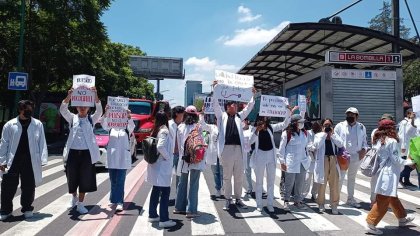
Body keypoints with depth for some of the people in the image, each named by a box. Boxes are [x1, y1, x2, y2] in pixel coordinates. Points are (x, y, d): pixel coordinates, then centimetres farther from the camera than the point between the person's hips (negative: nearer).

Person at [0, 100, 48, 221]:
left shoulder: (38, 124, 2)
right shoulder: (10, 125, 3)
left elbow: (42, 143, 2)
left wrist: (42, 160, -4)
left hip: (30, 160, 0)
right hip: (13, 160, 0)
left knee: (29, 186, 10)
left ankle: (27, 208, 26)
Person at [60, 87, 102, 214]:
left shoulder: (91, 119, 5)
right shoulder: (72, 118, 7)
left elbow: (99, 111, -12)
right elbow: (62, 110, -10)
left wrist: (95, 96, -27)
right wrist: (69, 96, -26)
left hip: (87, 152, -1)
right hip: (72, 152, 1)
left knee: (85, 179, 2)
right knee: (72, 178, 11)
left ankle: (80, 204, 15)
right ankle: (74, 197, 38)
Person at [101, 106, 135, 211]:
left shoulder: (127, 128, 4)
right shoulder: (111, 127, 7)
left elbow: (132, 126, -18)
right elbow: (104, 124, -12)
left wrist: (129, 117, -37)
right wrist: (106, 113, -31)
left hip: (123, 157, -2)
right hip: (111, 157, 2)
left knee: (120, 181, -7)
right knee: (113, 180, 11)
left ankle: (119, 202, -7)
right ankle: (114, 199, 26)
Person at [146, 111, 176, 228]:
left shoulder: (156, 130, 9)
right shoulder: (164, 131, -15)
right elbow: (160, 146, -29)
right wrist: (167, 157, -15)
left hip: (156, 165, 9)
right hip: (163, 166, -9)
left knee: (156, 190, 16)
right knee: (165, 191, -4)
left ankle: (152, 215, 25)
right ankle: (164, 219, -2)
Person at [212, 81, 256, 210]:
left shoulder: (239, 116, 19)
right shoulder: (221, 115, 8)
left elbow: (249, 107, 21)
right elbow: (215, 103, 1)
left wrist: (253, 95, 17)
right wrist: (215, 88, -3)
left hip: (239, 149, 4)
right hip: (227, 149, -4)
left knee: (239, 176, 9)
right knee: (227, 176, 5)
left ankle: (238, 199, 21)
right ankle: (228, 199, 16)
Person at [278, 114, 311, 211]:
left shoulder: (304, 133, 9)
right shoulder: (287, 133, -9)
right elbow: (281, 148, -7)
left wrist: (307, 158, 14)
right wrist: (282, 162, -9)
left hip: (302, 162, 6)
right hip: (291, 162, -6)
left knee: (300, 183, 11)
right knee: (289, 183, 1)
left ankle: (298, 201, 24)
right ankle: (286, 201, 15)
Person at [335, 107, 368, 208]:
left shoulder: (361, 127, 6)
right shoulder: (340, 126, -4)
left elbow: (364, 141, 13)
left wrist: (364, 149, -4)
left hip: (356, 156, 4)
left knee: (352, 178, 16)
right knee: (340, 177, -3)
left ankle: (350, 199, 28)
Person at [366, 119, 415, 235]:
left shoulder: (377, 141, 8)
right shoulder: (392, 141, -13)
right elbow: (395, 159, -13)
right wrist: (408, 162, 2)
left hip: (381, 172, 9)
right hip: (389, 173, -9)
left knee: (393, 197, 23)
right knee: (383, 200, -4)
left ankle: (402, 218, 41)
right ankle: (371, 224, -3)